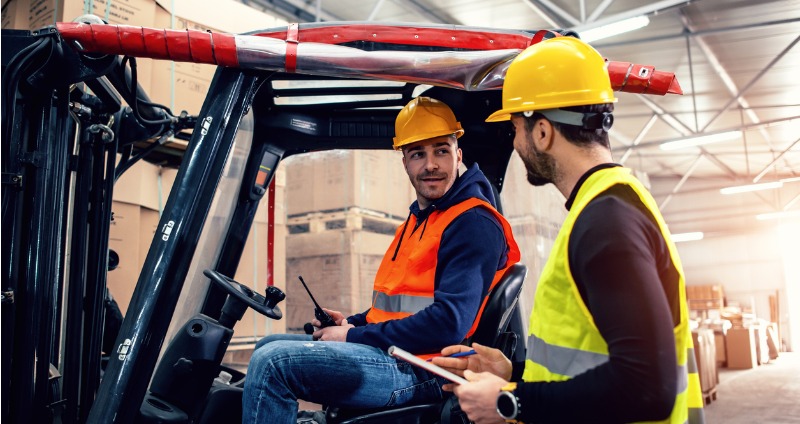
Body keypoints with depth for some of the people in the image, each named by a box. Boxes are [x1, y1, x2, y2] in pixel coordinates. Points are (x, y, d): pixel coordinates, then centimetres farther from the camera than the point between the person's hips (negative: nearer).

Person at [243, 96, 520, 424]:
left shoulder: (474, 224, -13)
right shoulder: (418, 221, 19)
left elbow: (449, 322, -23)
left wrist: (355, 335, -15)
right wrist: (351, 322, 6)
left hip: (419, 372, -10)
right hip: (392, 352, 10)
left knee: (272, 362, -20)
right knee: (268, 345, 16)